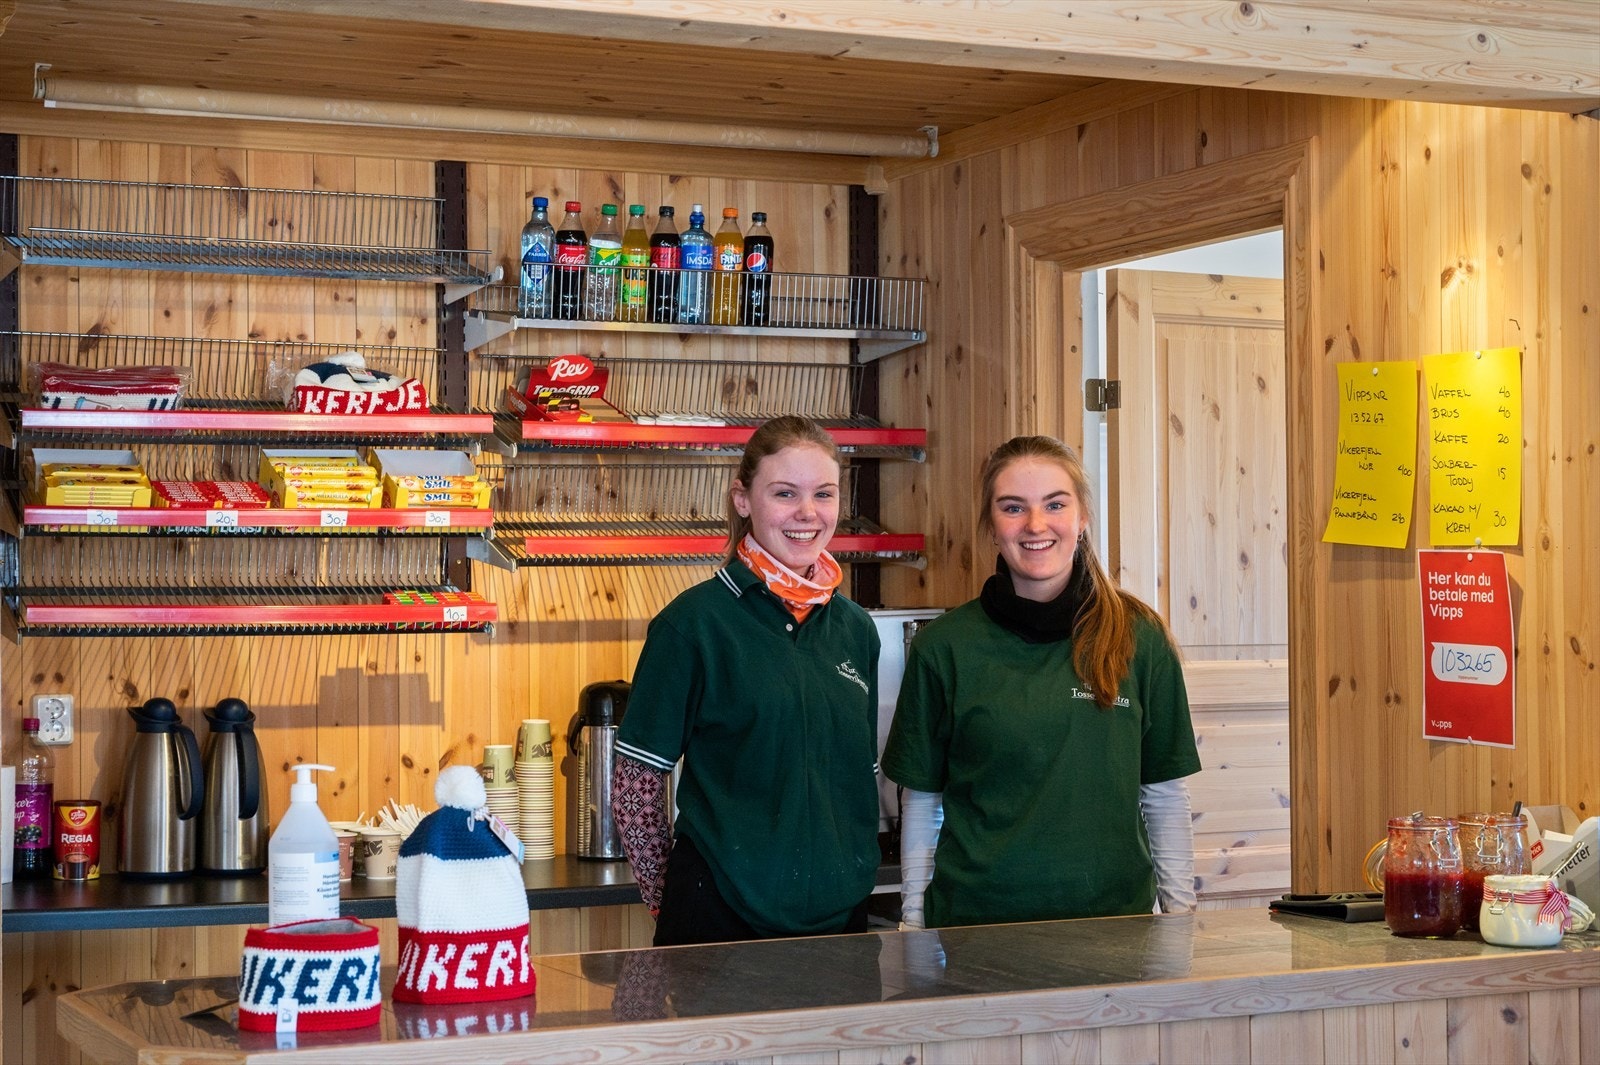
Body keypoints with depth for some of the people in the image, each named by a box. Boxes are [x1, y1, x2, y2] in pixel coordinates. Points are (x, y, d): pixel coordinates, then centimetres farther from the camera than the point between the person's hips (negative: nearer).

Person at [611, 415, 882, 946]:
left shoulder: (855, 628, 7)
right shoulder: (695, 622, -9)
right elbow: (635, 779, -6)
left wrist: (853, 879, 12)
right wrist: (666, 898, -1)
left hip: (839, 912, 5)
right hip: (723, 916, -5)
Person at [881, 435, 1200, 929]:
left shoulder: (1139, 638, 1)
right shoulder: (944, 647, 0)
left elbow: (1166, 794, 5)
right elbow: (922, 800, 4)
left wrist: (1180, 911, 3)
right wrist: (913, 921, 2)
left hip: (1115, 916, 1)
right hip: (975, 919, -1)